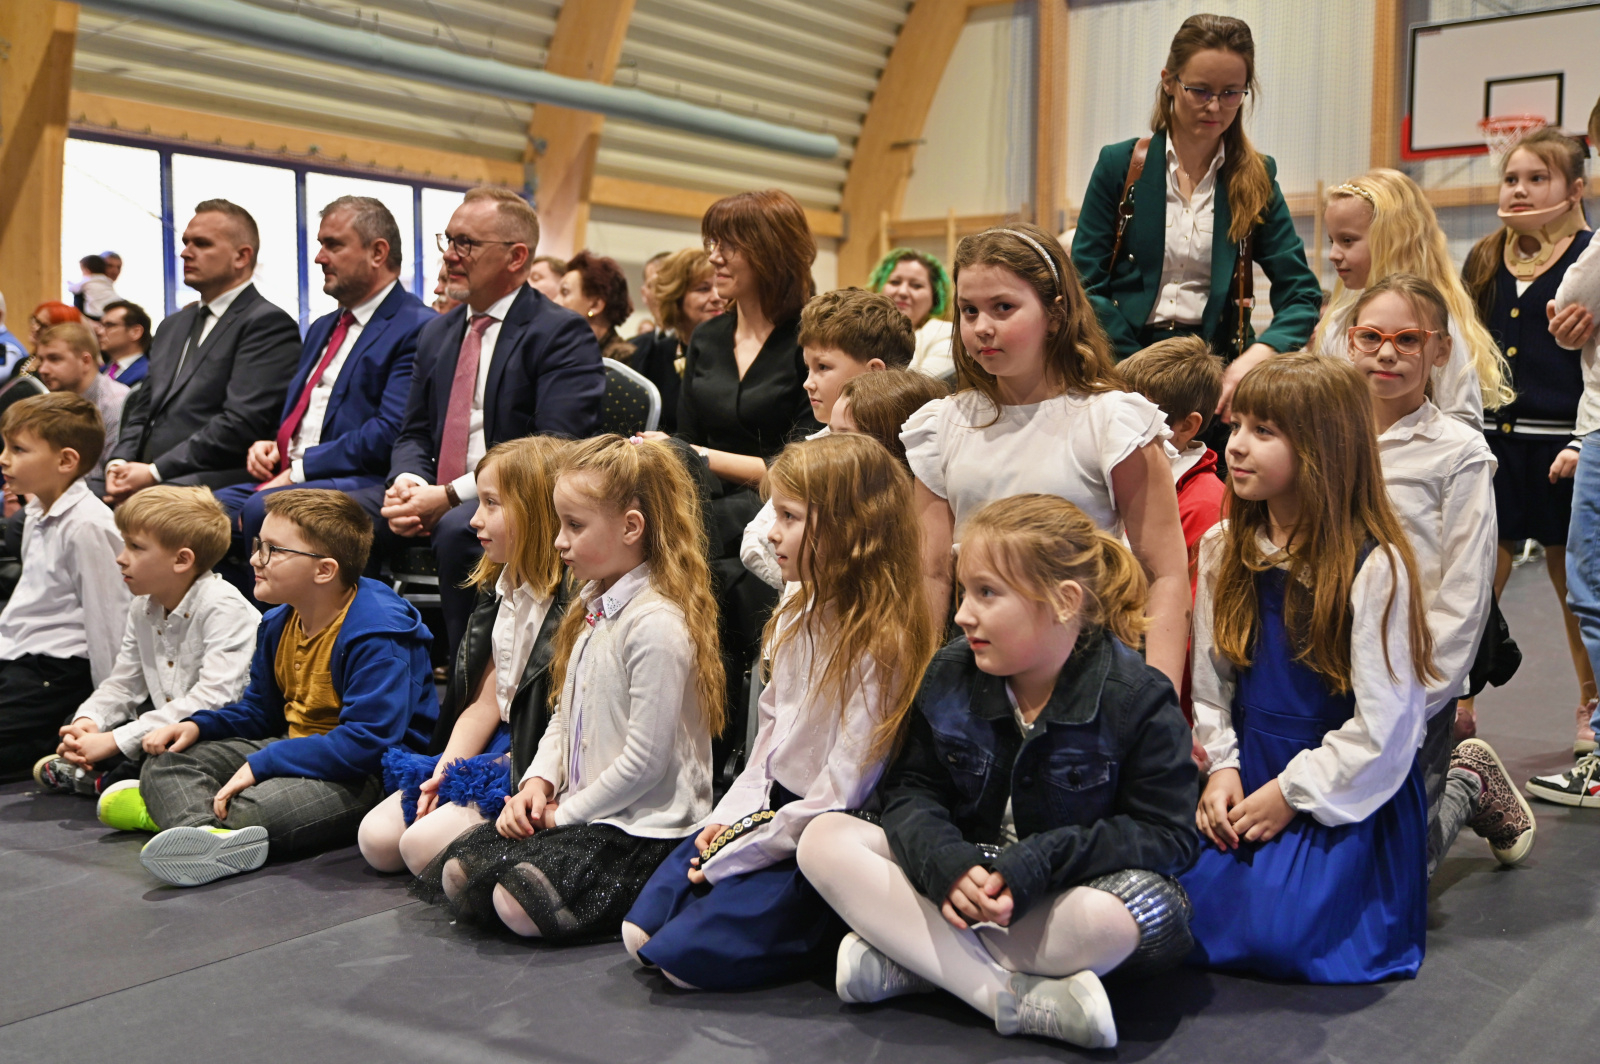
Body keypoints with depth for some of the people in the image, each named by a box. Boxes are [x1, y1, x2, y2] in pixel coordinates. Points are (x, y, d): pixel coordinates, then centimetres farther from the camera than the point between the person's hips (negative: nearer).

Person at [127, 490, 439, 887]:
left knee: (256, 811, -36)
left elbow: (366, 743, -30)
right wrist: (197, 726, 0)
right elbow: (258, 710, 21)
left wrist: (261, 764, -27)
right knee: (165, 761, -4)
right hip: (295, 748, 10)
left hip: (367, 775, -9)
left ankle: (175, 806, -8)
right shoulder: (278, 624, 8)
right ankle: (203, 830, -36)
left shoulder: (377, 637, -22)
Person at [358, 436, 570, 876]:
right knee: (376, 838, 4)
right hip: (494, 753, 9)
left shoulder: (571, 602, -21)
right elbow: (485, 701, 10)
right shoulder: (502, 589, 9)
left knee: (423, 844, -18)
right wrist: (444, 771, 0)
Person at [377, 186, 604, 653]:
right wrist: (406, 483, -6)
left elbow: (556, 449, -17)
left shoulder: (562, 333, -6)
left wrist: (451, 496, -20)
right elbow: (413, 434, 19)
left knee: (458, 529, -36)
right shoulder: (436, 333, 19)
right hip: (435, 502, 7)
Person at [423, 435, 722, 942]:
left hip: (642, 828, -9)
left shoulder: (656, 624, -20)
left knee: (518, 902, -23)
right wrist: (538, 782, 1)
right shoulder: (591, 609, 11)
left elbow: (646, 759, -21)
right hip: (579, 810, 9)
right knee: (458, 872, -3)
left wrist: (567, 813, -11)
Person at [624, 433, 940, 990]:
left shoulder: (880, 646, -22)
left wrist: (736, 855, -14)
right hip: (769, 814, 8)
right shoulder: (800, 612, 6)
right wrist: (731, 817, 2)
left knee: (687, 952, -16)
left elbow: (840, 794, -21)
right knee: (640, 931, -1)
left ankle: (825, 940, 2)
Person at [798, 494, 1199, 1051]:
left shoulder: (1136, 700, -13)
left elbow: (1167, 835, -14)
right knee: (824, 838, -17)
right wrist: (944, 860, -23)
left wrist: (1034, 866, -26)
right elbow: (910, 789, 1)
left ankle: (908, 964, -23)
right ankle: (1013, 996, -27)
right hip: (958, 877, 4)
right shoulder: (948, 677, -1)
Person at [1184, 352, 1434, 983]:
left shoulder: (1375, 567, -16)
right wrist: (1221, 767, -3)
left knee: (1278, 933, -22)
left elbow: (1383, 725, -15)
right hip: (1250, 777, 5)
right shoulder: (1222, 550, 3)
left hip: (1344, 789, -5)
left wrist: (1291, 794, -13)